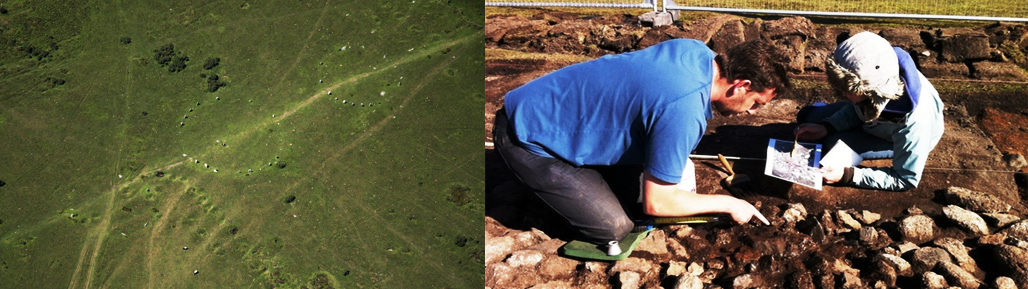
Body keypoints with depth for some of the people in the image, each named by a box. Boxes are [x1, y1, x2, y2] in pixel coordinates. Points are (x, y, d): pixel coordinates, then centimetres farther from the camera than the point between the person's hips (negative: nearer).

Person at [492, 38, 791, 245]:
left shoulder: (697, 51, -4)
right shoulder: (684, 112, -31)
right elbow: (657, 202, -21)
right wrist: (728, 204, -8)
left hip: (560, 109, 9)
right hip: (529, 138, -9)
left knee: (634, 191, 9)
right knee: (614, 229, -8)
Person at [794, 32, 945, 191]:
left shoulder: (913, 120, -48)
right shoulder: (869, 78, -35)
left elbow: (906, 180, -33)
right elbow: (856, 107, -8)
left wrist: (848, 175, -40)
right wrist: (826, 127, -24)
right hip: (870, 112, 5)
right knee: (807, 117, 4)